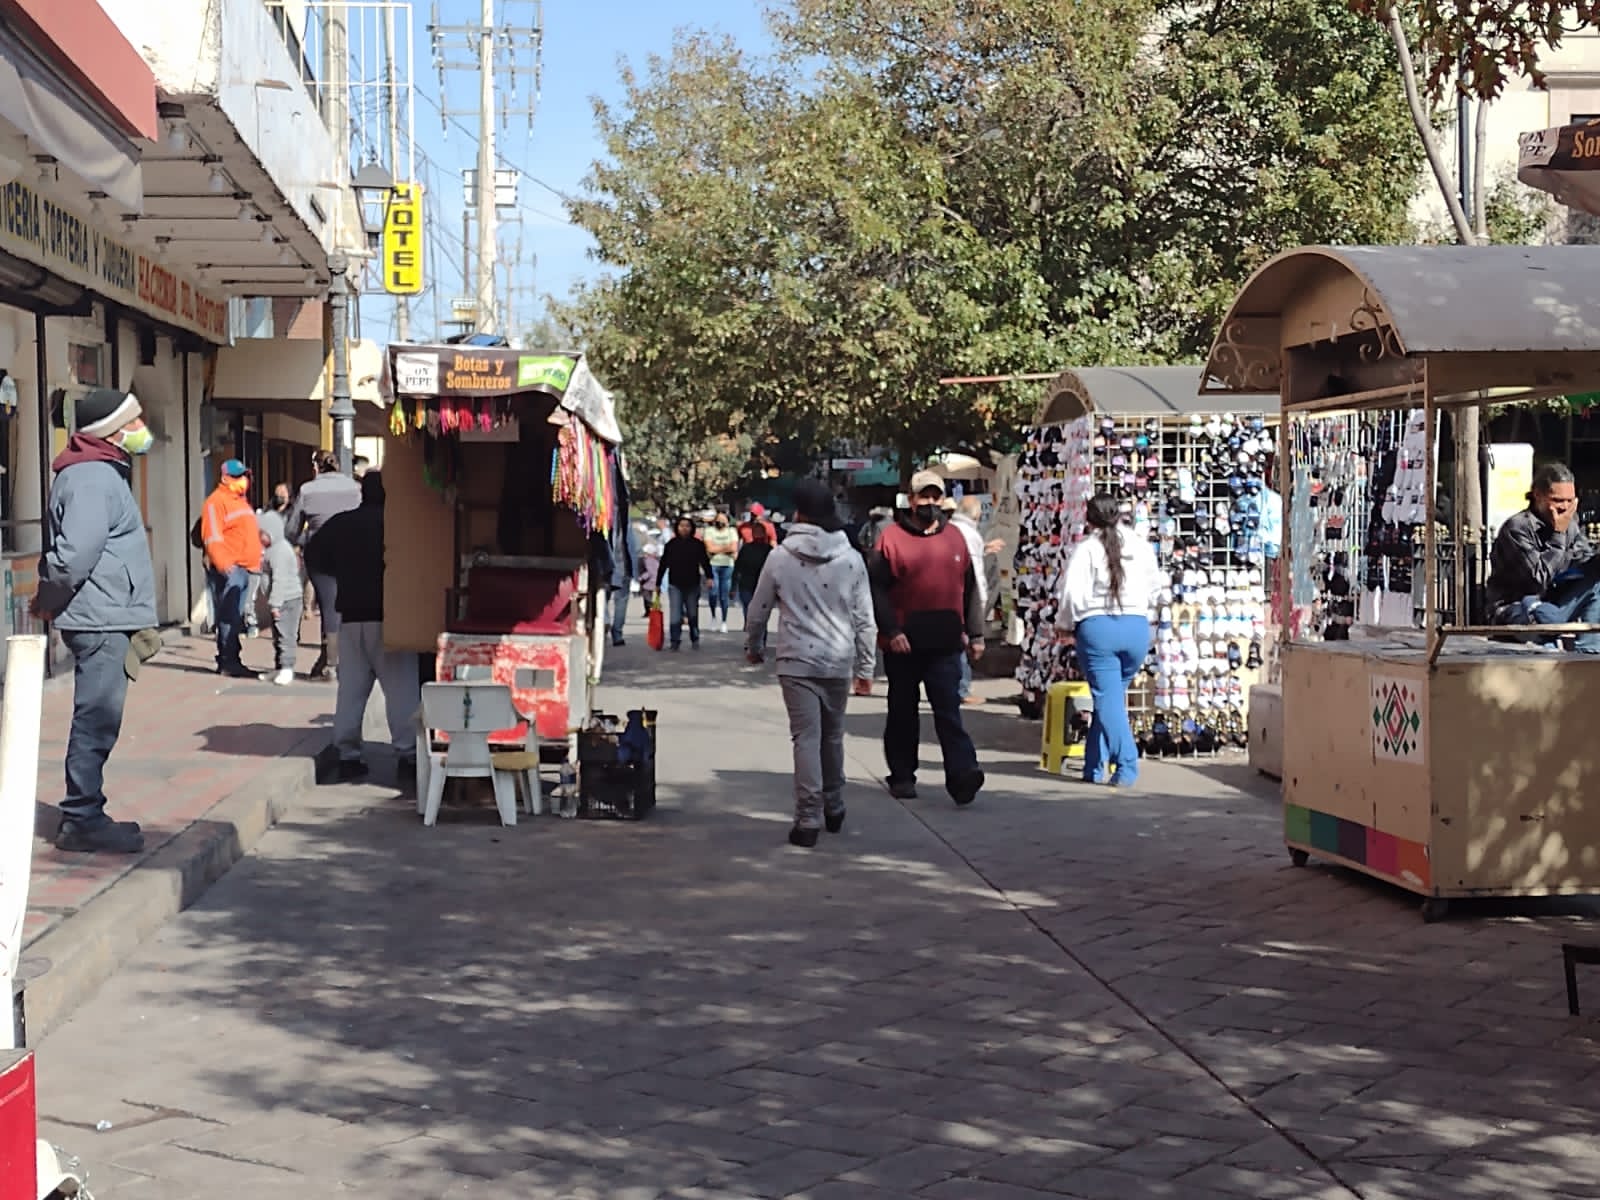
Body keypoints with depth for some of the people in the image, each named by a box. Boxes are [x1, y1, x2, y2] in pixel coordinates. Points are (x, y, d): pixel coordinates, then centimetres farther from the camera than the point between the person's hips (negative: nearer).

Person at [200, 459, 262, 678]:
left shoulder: (241, 501, 23)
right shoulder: (217, 501, -7)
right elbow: (212, 536, -17)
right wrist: (222, 564, -27)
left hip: (244, 568, 10)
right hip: (228, 569, -10)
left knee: (236, 617, 11)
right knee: (229, 616, -12)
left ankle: (231, 661, 15)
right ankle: (228, 662, -12)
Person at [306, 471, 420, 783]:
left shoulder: (340, 523, 6)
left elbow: (313, 556, 13)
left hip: (351, 617, 4)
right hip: (389, 617, -4)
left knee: (350, 688, 9)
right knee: (401, 688, -2)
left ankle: (347, 756, 9)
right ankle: (407, 754, -7)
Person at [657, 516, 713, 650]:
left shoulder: (698, 544, 2)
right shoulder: (671, 544, 4)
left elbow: (705, 562, -1)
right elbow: (663, 565, 7)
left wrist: (709, 577, -17)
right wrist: (658, 583, 7)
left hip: (693, 585, 0)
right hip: (675, 585, 0)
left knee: (693, 614, 11)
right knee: (675, 615, -10)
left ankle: (695, 639, 24)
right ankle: (675, 641, -11)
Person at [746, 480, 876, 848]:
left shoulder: (780, 558, -5)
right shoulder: (851, 559, -1)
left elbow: (758, 610, 4)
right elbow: (864, 619, 1)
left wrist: (753, 647, 22)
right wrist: (865, 665, 10)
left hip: (797, 662, -2)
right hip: (839, 662, 2)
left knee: (806, 738, -3)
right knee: (833, 736, 17)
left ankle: (808, 820, -8)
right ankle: (834, 810, 30)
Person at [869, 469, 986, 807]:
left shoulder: (955, 538, 9)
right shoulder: (892, 538, -2)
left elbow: (970, 589, 15)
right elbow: (877, 589, -6)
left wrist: (975, 634, 12)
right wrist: (891, 631, -14)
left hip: (945, 643, 1)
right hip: (903, 644, -1)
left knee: (948, 710, -6)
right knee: (902, 712, 10)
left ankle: (962, 773, -16)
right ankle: (902, 776, 20)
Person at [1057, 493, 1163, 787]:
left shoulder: (1085, 549, -5)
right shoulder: (1141, 546, 8)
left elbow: (1073, 594, -9)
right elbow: (1155, 590, 14)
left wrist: (1067, 624, 8)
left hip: (1097, 627, -4)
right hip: (1137, 627, 4)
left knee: (1107, 699, -2)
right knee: (1111, 697, 15)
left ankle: (1126, 766, -13)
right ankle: (1095, 766, 19)